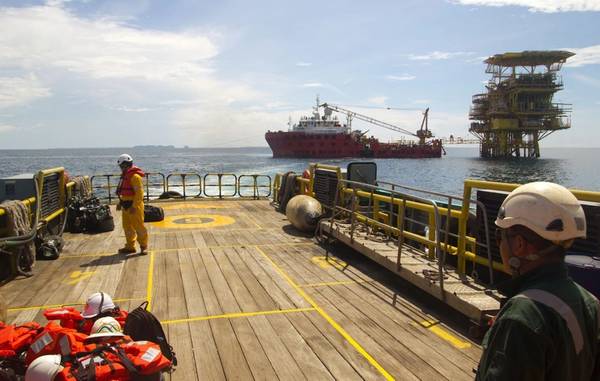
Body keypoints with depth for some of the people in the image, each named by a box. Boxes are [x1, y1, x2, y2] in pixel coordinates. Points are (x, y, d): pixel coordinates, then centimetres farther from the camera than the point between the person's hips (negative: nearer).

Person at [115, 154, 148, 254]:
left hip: (134, 206, -10)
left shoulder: (135, 176, -17)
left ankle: (144, 246, 7)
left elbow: (139, 192, -22)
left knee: (138, 226, -3)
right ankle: (130, 246, 24)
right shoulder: (125, 175, 14)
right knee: (127, 226, 14)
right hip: (126, 206, 10)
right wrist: (120, 202, 19)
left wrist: (134, 206, -25)